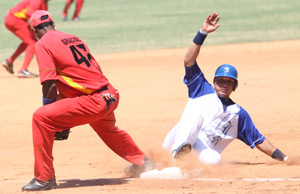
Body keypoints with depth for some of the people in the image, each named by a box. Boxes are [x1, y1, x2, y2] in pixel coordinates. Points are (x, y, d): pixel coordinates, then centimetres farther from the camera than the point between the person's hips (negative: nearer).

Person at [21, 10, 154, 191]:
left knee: (40, 117, -10)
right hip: (111, 95, 8)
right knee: (108, 129, 39)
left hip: (94, 101, -8)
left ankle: (45, 178, -8)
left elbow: (50, 86, -11)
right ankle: (142, 161, 60)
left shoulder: (43, 44, -4)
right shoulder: (74, 39, 19)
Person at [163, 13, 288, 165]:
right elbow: (189, 61, 6)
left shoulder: (239, 114, 20)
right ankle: (179, 150, -49)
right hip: (176, 141, 0)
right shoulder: (202, 90, 18)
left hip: (202, 153, 0)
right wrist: (202, 33, -4)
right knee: (196, 112, -31)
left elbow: (259, 141, 19)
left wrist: (282, 157, 7)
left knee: (214, 159, -37)